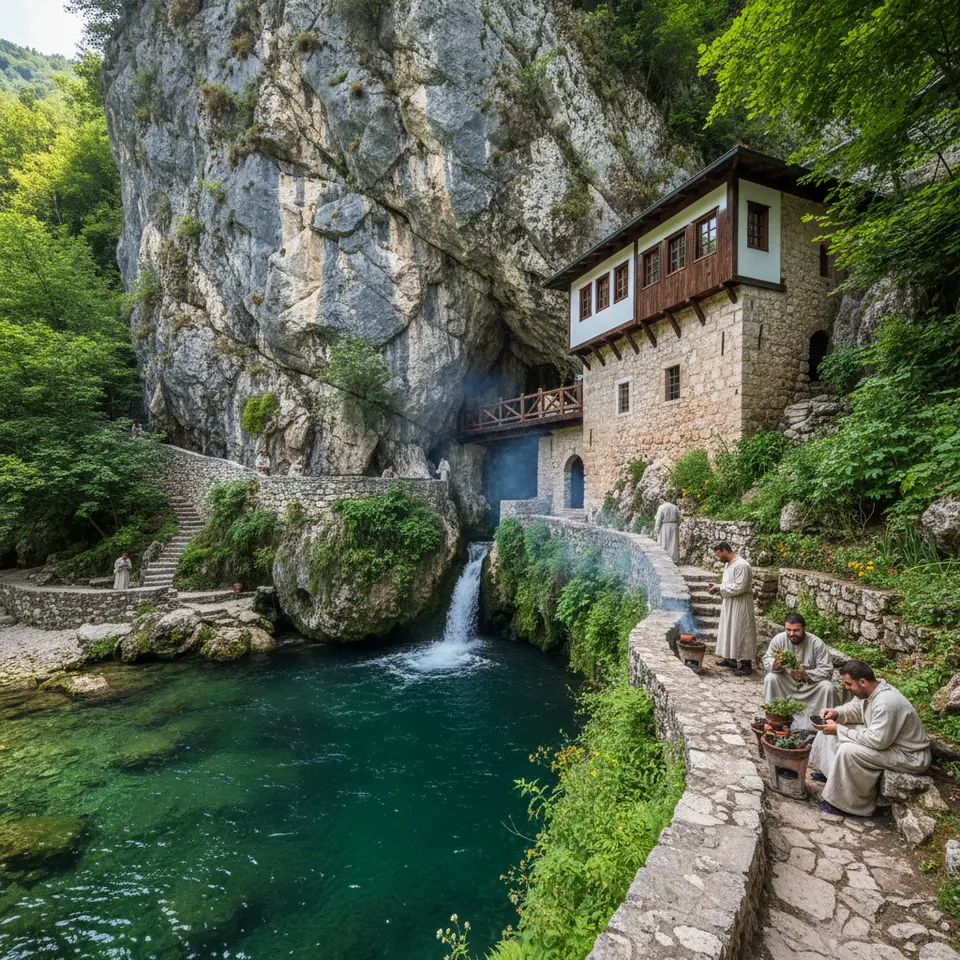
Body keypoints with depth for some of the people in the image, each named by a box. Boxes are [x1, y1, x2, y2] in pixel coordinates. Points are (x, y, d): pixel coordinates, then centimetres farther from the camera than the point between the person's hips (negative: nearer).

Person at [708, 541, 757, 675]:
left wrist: (720, 588, -19)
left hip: (740, 605, -10)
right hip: (729, 604, 10)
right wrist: (717, 586, 2)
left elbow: (739, 587, -25)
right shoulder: (728, 564, 10)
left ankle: (746, 664, 5)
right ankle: (730, 658, 26)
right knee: (729, 630, 15)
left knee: (741, 631, -3)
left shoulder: (741, 565, -20)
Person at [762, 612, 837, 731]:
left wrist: (806, 674, -33)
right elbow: (766, 659, -8)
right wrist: (775, 665, -32)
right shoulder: (779, 639, -14)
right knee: (770, 678, -25)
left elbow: (827, 670, -18)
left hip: (811, 683, -1)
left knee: (827, 687, -27)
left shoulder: (816, 643, -18)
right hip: (786, 683, 1)